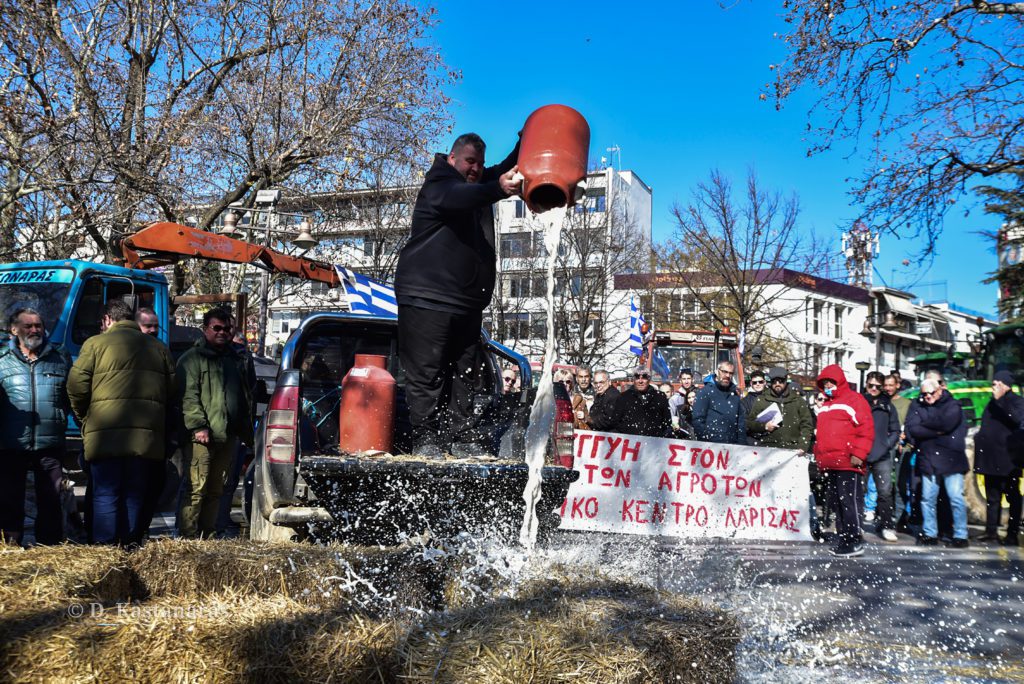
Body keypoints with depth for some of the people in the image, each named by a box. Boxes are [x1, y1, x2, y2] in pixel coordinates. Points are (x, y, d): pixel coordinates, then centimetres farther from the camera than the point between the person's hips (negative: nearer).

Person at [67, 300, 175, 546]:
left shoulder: (96, 343, 3)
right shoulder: (159, 347, 16)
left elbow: (76, 386, -3)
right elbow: (172, 391, 14)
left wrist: (84, 417, 12)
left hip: (106, 434, -3)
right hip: (148, 436, 4)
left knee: (105, 495, 1)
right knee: (135, 496, 10)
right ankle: (130, 547, 12)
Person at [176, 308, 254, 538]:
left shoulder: (236, 359, 22)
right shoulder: (192, 358, 1)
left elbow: (245, 397, 26)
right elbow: (188, 396, -9)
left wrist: (247, 431, 20)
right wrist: (198, 426, -19)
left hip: (228, 437, 7)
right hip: (202, 436, -6)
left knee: (215, 491, 10)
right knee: (196, 489, -10)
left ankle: (207, 536, 16)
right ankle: (188, 536, -7)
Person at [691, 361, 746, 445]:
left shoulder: (735, 395, 16)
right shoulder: (705, 392, -2)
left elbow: (741, 421, 16)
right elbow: (698, 420, -8)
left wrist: (742, 443, 4)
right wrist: (706, 441, -13)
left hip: (732, 446, 5)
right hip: (711, 445, -5)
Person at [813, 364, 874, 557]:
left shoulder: (854, 400, -3)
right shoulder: (824, 405, 23)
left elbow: (866, 430, -10)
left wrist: (858, 454, -17)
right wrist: (818, 456, 21)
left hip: (847, 464, -8)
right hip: (828, 465, 8)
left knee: (849, 502, -8)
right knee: (836, 503, 11)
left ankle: (854, 542, -5)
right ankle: (842, 539, 17)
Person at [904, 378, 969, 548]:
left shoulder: (952, 405, 0)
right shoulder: (916, 406, 7)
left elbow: (947, 424, -19)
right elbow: (912, 429, -7)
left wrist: (925, 423, -6)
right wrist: (937, 432, -13)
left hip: (951, 459, -3)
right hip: (928, 461, 3)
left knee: (956, 498, -3)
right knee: (928, 499, 6)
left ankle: (960, 536, 4)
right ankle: (930, 534, 16)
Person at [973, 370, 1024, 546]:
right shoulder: (993, 403, 17)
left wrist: (1001, 400, -27)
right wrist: (980, 437, 10)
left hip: (1007, 459, -8)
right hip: (991, 459, 8)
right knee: (992, 496, 12)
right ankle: (991, 531, 18)